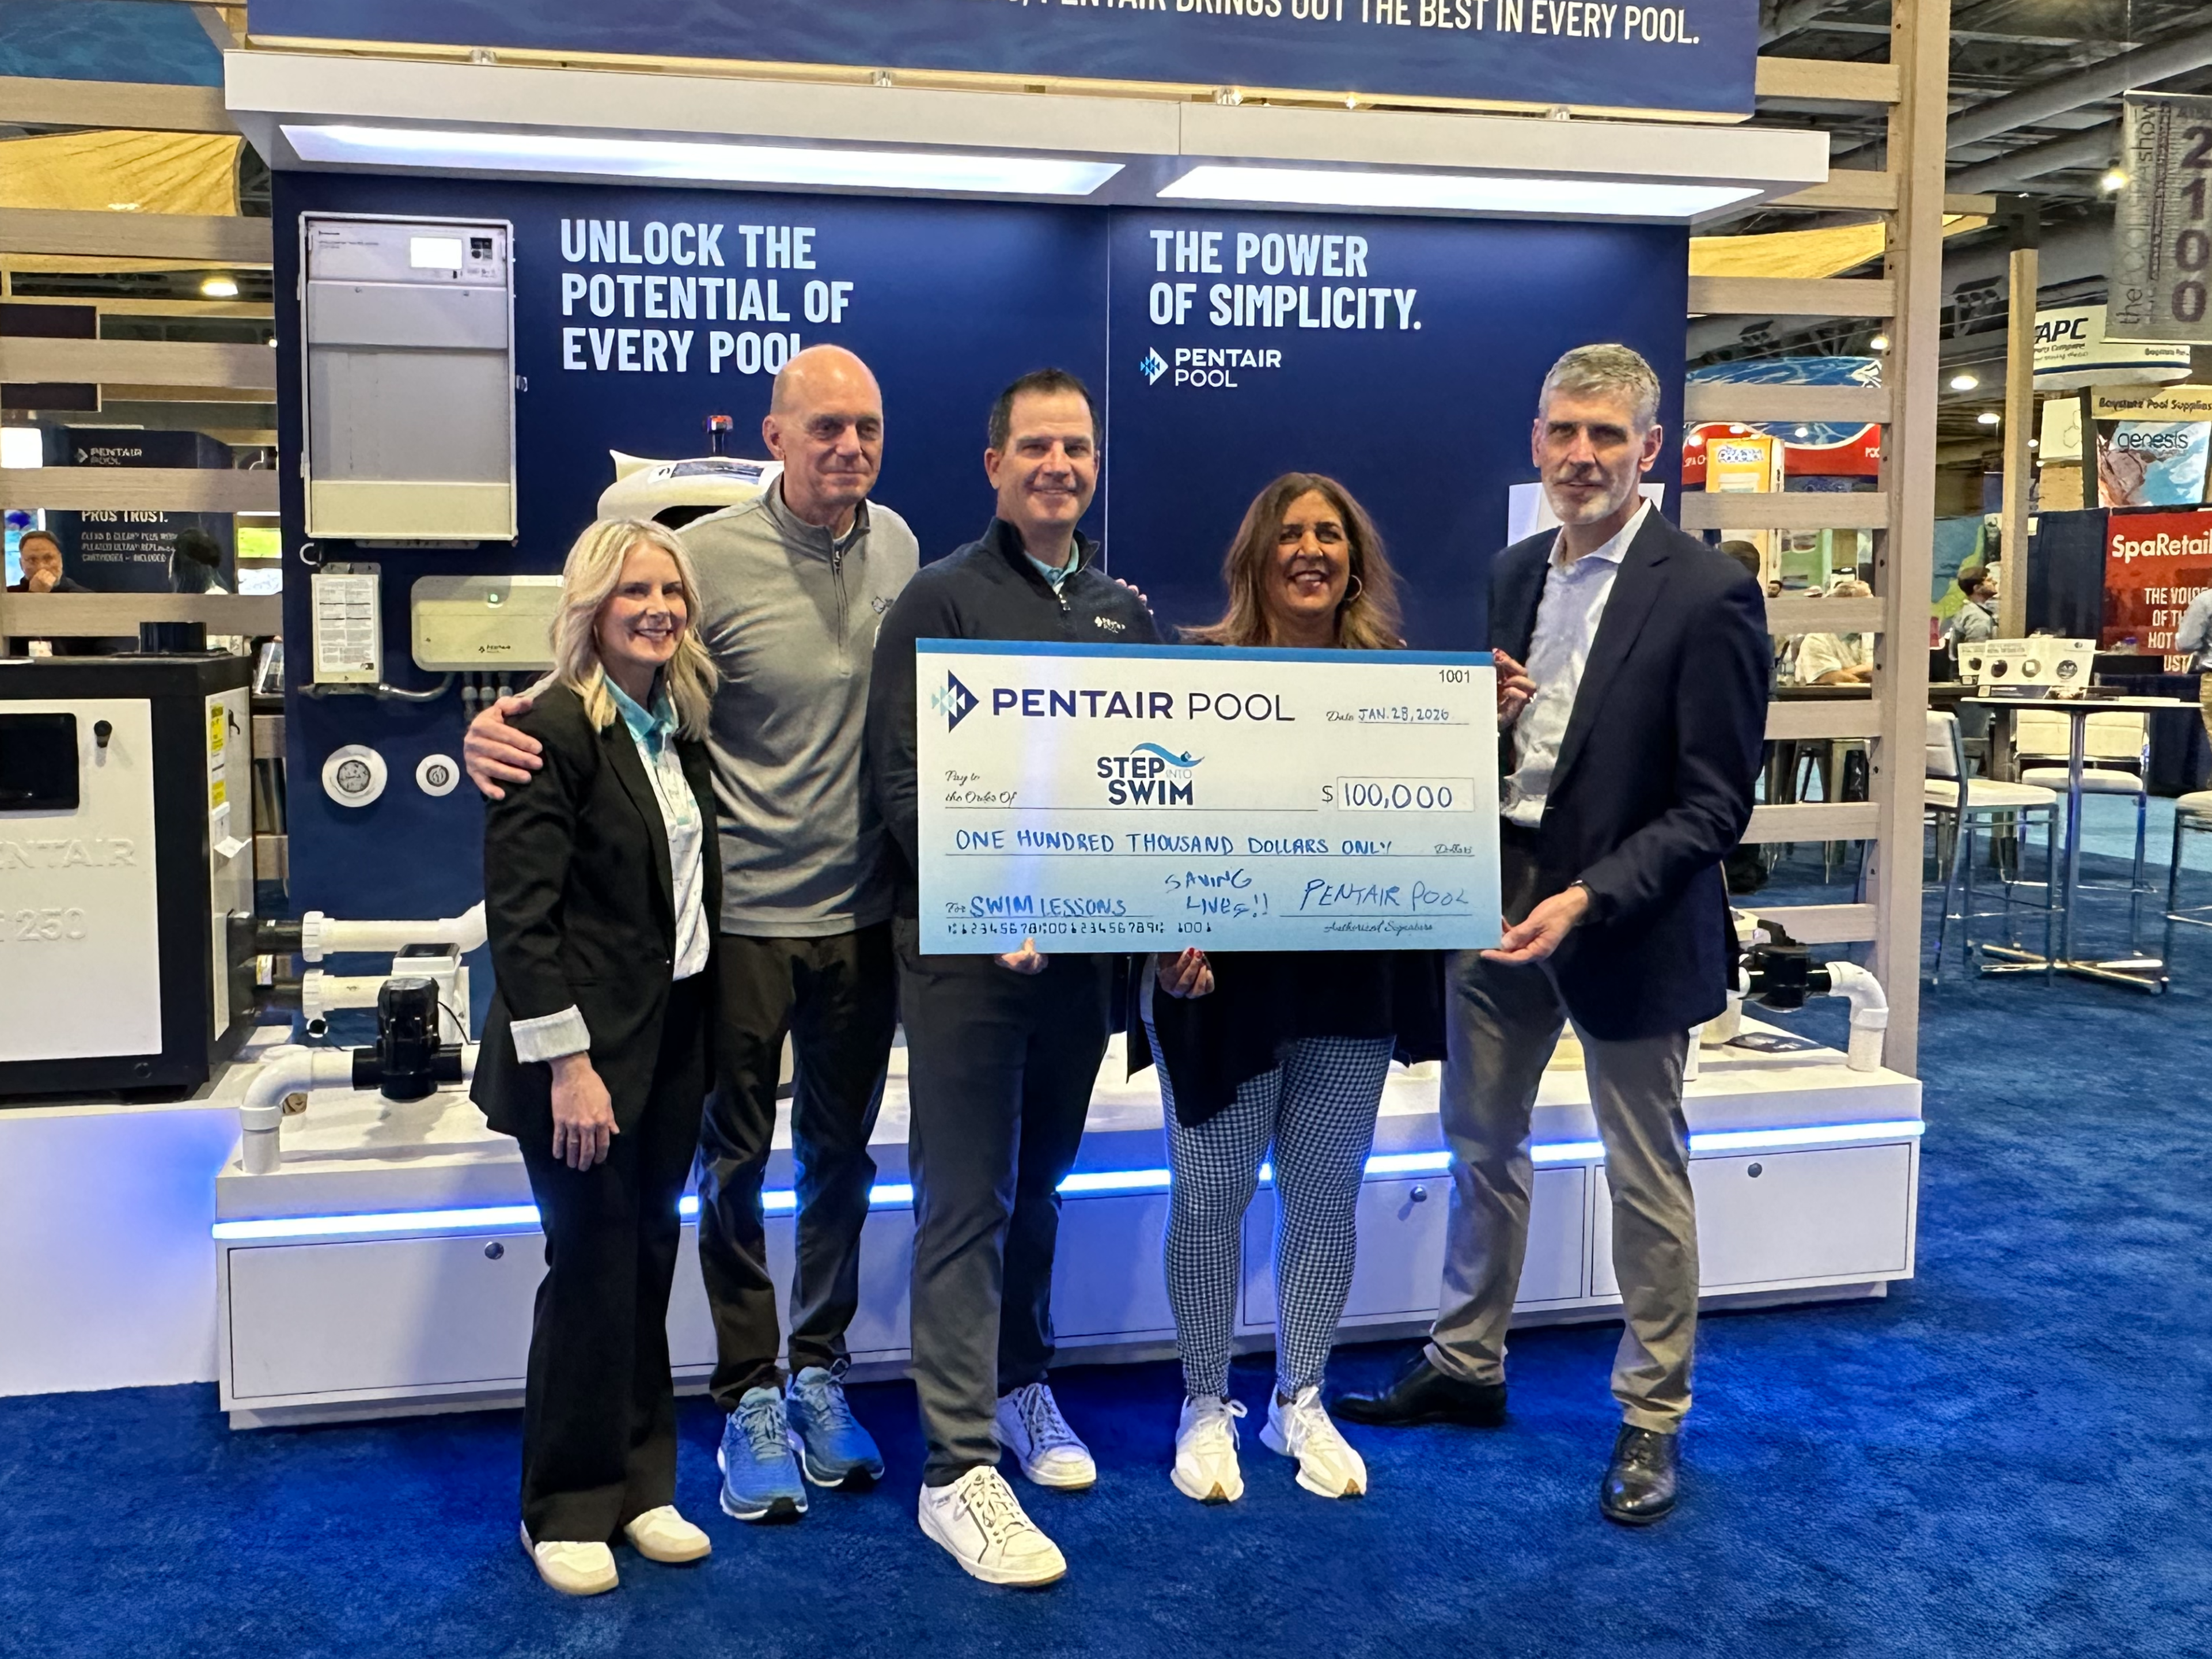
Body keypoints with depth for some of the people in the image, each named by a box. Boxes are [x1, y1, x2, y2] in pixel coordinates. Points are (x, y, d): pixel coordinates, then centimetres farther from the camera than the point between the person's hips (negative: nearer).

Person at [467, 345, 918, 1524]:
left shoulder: (897, 545, 1)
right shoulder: (709, 555, -14)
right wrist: (504, 733, -30)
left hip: (862, 913, 4)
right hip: (741, 916, -4)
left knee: (841, 1158, 16)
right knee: (734, 1162, 8)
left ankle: (821, 1378, 34)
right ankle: (750, 1399, 25)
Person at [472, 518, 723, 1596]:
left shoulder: (681, 728, 9)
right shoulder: (553, 731, -13)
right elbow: (521, 914, -17)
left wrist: (705, 1037, 8)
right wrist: (568, 1064, -20)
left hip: (676, 1038, 7)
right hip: (586, 1047, -6)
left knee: (648, 1263, 13)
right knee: (592, 1271, 2)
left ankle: (637, 1485, 26)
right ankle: (566, 1509, 19)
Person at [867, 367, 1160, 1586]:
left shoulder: (1126, 611, 12)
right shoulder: (940, 601, -5)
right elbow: (904, 784, -11)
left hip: (1086, 946, 5)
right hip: (966, 947, -5)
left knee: (1039, 1186, 19)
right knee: (965, 1203, -1)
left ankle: (1019, 1384, 37)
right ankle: (959, 1470, 5)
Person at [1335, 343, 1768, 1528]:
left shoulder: (1707, 597, -14)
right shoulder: (1510, 575, 6)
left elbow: (1713, 806, -15)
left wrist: (1586, 900, -24)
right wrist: (1476, 712, -8)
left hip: (1625, 924, -6)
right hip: (1499, 896, 6)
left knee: (1646, 1179, 8)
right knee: (1482, 1147, 18)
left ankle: (1652, 1416, 26)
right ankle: (1466, 1368, 37)